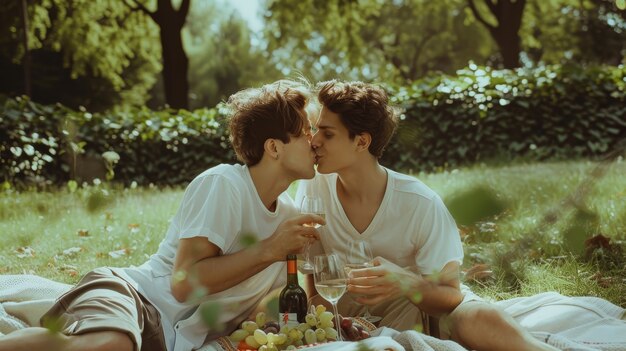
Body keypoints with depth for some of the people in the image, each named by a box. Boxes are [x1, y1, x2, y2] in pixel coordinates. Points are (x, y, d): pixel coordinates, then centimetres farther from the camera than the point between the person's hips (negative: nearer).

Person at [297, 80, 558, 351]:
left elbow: (450, 296, -13)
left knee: (482, 320, -34)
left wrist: (406, 283, -34)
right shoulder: (313, 186, -12)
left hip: (423, 305, -3)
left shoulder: (421, 204, -19)